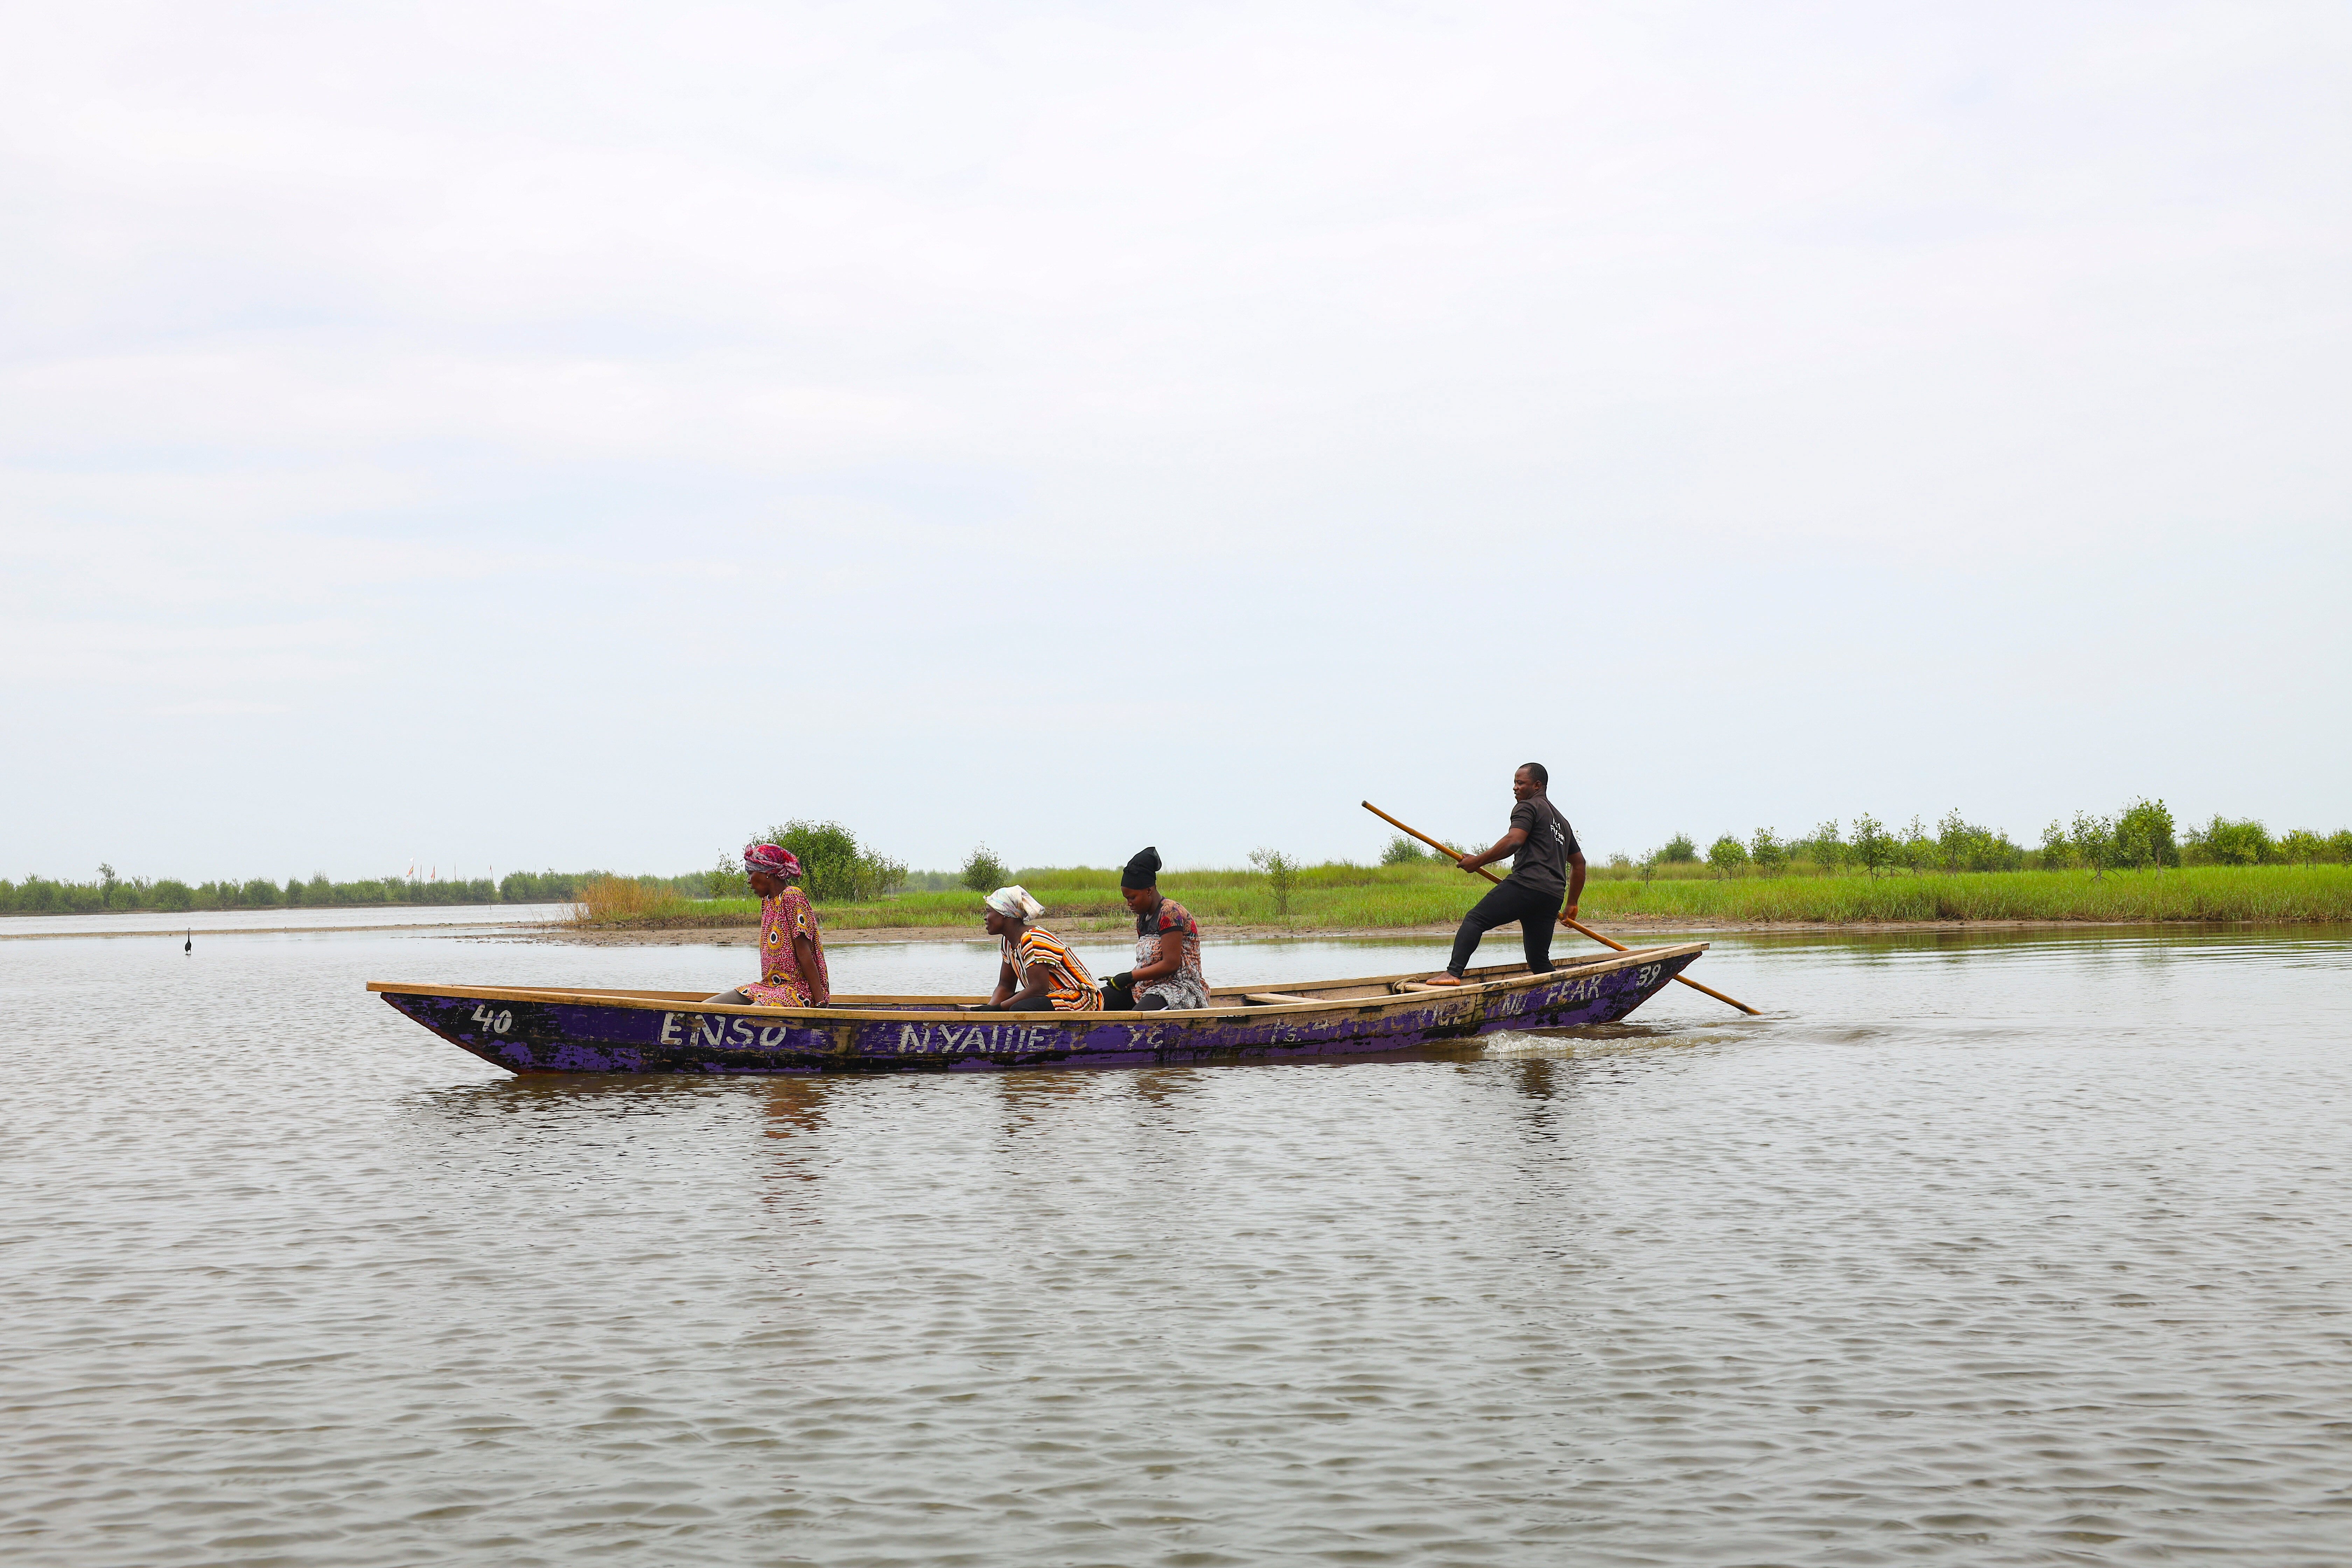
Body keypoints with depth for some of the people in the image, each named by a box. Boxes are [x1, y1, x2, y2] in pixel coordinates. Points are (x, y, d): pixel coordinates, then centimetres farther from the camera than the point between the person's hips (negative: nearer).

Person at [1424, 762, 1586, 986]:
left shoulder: (1527, 807, 5)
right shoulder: (1562, 821, 32)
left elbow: (1514, 841, -13)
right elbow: (1579, 863, 35)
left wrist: (1479, 861, -7)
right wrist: (1572, 905, 39)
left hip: (1526, 884, -8)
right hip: (1552, 896, 8)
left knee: (1474, 920, -12)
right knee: (1539, 961, 15)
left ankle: (1453, 972, -29)